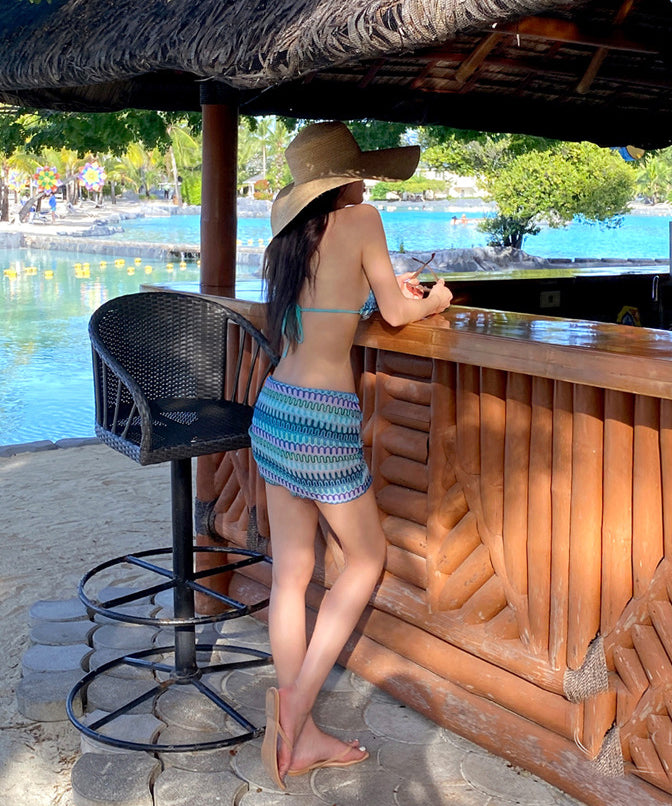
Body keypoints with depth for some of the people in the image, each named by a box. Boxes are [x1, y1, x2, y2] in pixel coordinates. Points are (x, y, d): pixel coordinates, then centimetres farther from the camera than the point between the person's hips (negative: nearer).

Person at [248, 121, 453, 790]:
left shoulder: (286, 242, 10)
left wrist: (382, 286, 35)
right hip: (323, 420, -7)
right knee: (366, 558, 13)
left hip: (272, 409, 7)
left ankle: (300, 737, 20)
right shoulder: (359, 219, -8)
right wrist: (432, 302, 22)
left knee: (290, 572, 10)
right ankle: (298, 696, 5)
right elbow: (396, 314, 2)